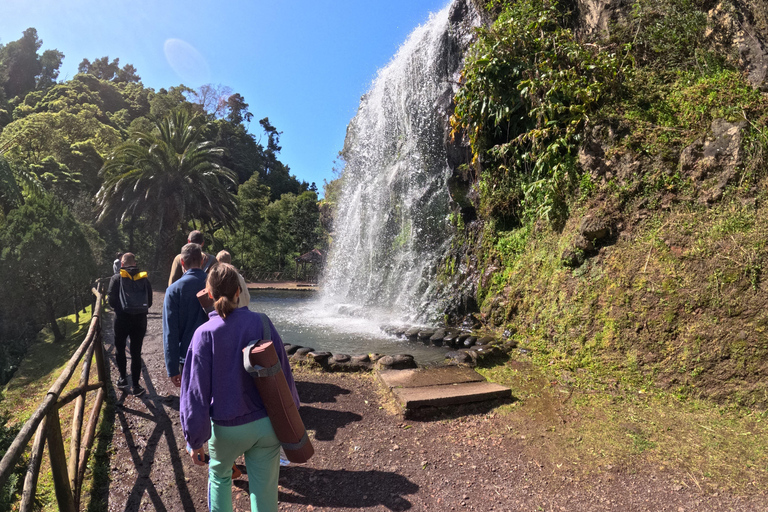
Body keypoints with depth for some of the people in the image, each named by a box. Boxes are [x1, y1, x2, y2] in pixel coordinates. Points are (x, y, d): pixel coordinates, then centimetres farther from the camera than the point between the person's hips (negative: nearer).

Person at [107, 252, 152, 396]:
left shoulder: (117, 278, -3)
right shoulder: (144, 279, 3)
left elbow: (111, 299, -6)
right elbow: (150, 301, 3)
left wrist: (118, 308, 13)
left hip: (122, 318, -1)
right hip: (140, 319, 2)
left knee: (120, 348, 21)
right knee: (136, 352, 7)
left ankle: (123, 378, 25)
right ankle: (136, 385, 9)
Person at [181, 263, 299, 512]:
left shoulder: (205, 333, -14)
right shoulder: (262, 323, -10)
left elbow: (196, 391, -12)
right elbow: (283, 373, -3)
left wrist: (195, 440, -1)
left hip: (227, 428, -1)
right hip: (267, 424, 1)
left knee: (219, 475, 30)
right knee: (265, 492, 13)